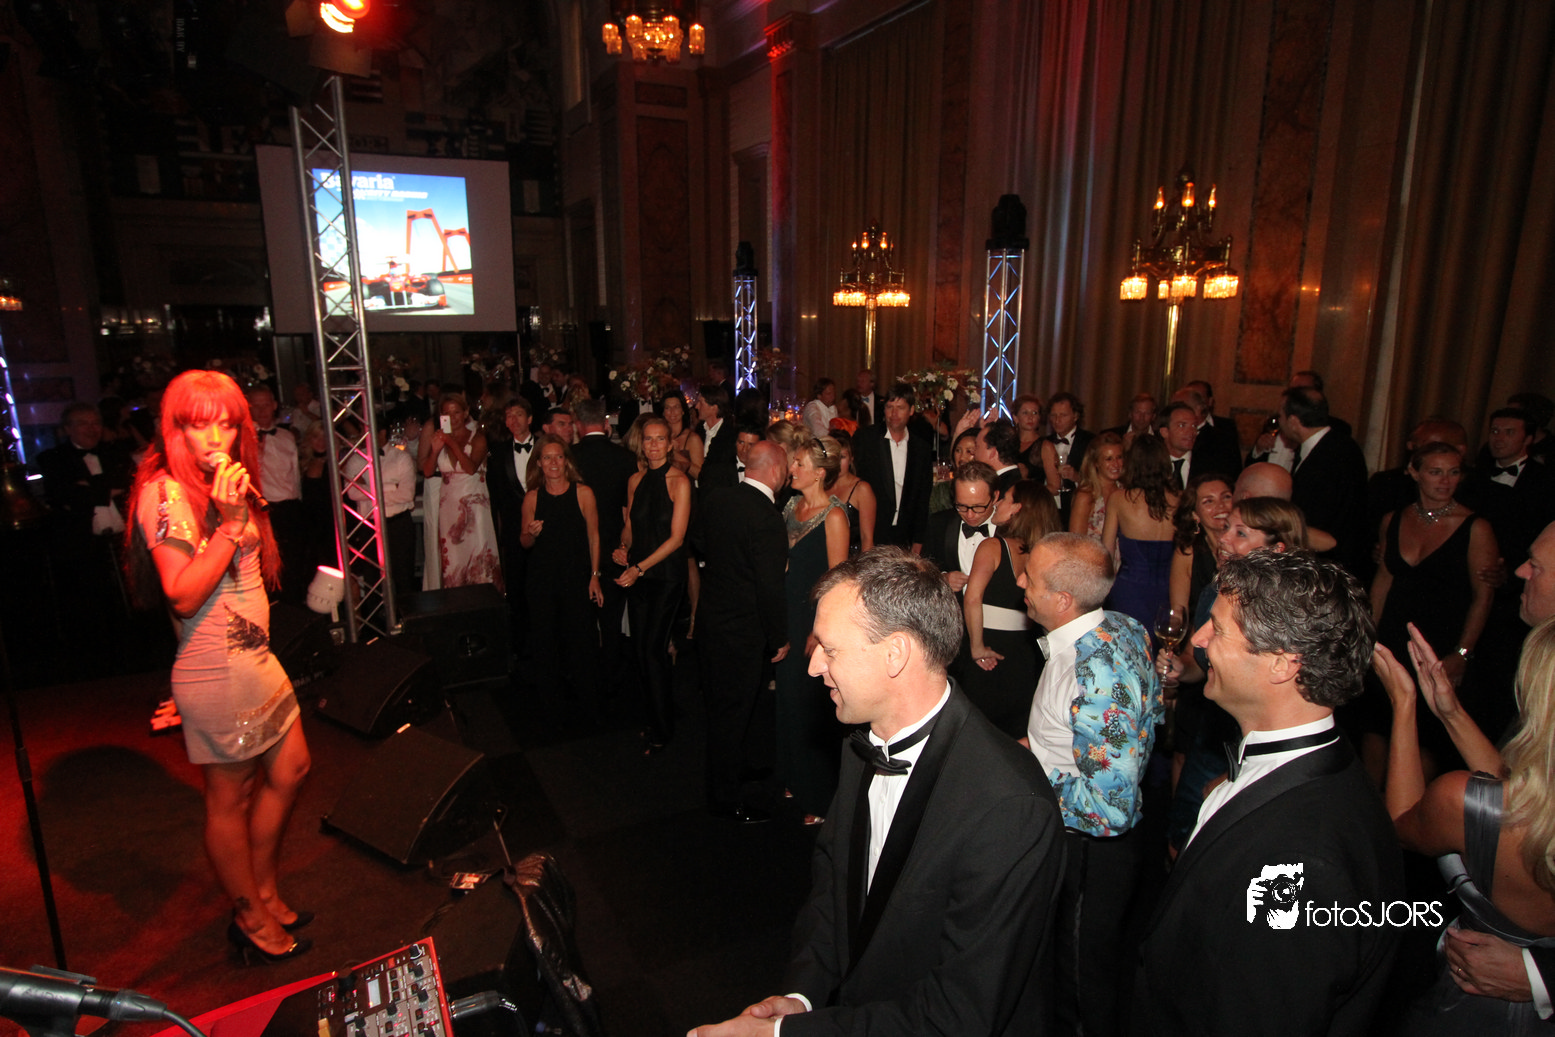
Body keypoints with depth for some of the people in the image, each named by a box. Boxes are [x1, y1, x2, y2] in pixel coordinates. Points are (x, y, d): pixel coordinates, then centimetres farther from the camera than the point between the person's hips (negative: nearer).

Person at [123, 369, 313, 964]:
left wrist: (241, 509, 6)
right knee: (231, 798, 8)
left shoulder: (226, 483, 11)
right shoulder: (164, 491, -16)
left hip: (256, 658, 9)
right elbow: (183, 594, -25)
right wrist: (230, 522, -27)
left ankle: (264, 891, 37)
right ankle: (250, 917, 27)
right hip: (216, 672, -9)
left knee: (290, 770, 19)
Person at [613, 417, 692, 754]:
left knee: (653, 648, -6)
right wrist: (623, 547, -3)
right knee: (641, 647, 8)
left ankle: (661, 730, 10)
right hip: (636, 573, 6)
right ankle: (652, 717, 25)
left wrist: (640, 568, -15)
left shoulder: (679, 482, -9)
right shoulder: (636, 481, 9)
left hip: (666, 574, -5)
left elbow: (676, 537, -12)